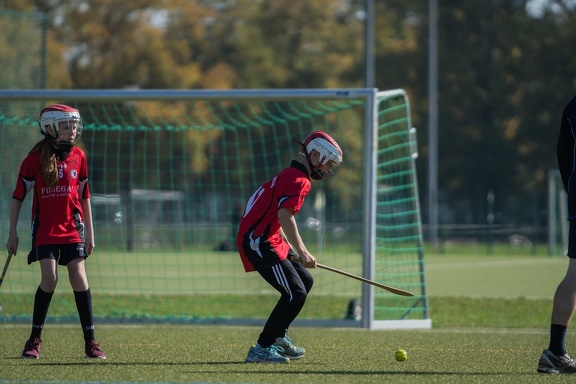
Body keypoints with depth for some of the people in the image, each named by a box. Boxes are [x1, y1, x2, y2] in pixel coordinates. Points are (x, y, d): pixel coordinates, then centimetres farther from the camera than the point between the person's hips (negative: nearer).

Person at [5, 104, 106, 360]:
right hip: (45, 229, -3)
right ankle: (34, 339, 2)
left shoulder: (78, 156, 4)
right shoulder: (36, 158, -6)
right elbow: (18, 196, -1)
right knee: (49, 278, -13)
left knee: (79, 277, -6)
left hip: (72, 228, 3)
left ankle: (90, 342, -1)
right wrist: (12, 233, -2)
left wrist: (90, 232, 13)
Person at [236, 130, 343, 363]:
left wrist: (291, 251, 19)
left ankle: (278, 338, 27)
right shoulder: (299, 180, -13)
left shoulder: (289, 176, 20)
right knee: (296, 293, -13)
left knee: (305, 281, 20)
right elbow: (285, 216, -27)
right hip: (259, 242, -11)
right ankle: (262, 349, -12)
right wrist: (301, 252, -30)